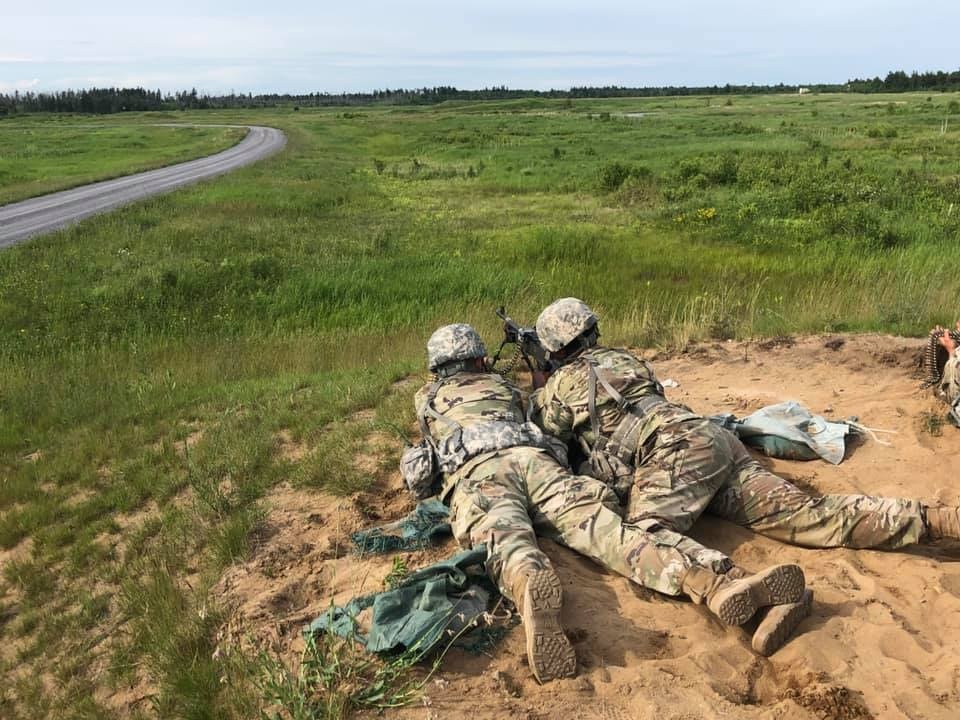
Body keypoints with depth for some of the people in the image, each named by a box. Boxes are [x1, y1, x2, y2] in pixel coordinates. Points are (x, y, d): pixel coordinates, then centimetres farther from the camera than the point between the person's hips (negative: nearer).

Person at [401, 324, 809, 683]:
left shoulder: (425, 399, 36)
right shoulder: (500, 385, 39)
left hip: (474, 472, -1)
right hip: (534, 459, 1)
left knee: (506, 539, -31)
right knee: (598, 525, -21)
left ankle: (531, 590, -70)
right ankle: (720, 583, -46)